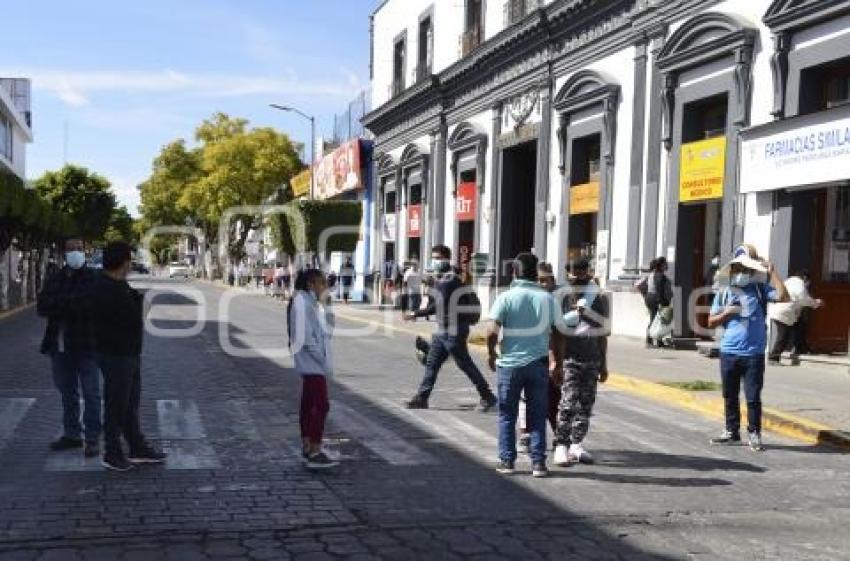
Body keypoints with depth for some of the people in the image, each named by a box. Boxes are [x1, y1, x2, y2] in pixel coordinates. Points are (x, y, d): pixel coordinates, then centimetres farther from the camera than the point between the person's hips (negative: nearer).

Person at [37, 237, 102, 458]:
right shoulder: (54, 277, 9)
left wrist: (59, 304, -14)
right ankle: (72, 434, 26)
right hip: (60, 346, 5)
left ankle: (93, 438, 6)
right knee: (67, 393, 15)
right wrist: (73, 305, -15)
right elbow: (42, 307, -2)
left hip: (85, 346, -5)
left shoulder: (93, 278, -6)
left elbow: (90, 304, -19)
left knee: (90, 394, -1)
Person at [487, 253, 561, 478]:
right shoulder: (547, 298, 0)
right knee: (538, 416, 9)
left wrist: (491, 354, 3)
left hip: (510, 363, -1)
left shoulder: (506, 297, -7)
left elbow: (492, 332, -13)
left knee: (507, 415, 10)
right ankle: (538, 463, 9)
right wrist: (558, 361, 12)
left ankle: (507, 461, 14)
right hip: (538, 363, 2)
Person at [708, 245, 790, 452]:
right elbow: (711, 322, 10)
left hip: (754, 354, -3)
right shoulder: (724, 293, 7)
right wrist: (726, 313, -8)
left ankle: (754, 434, 11)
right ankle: (732, 431, 25)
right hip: (729, 353, 3)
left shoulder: (761, 289, 3)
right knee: (730, 395, 12)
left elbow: (783, 296, -15)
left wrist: (772, 272, -11)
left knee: (753, 397, -1)